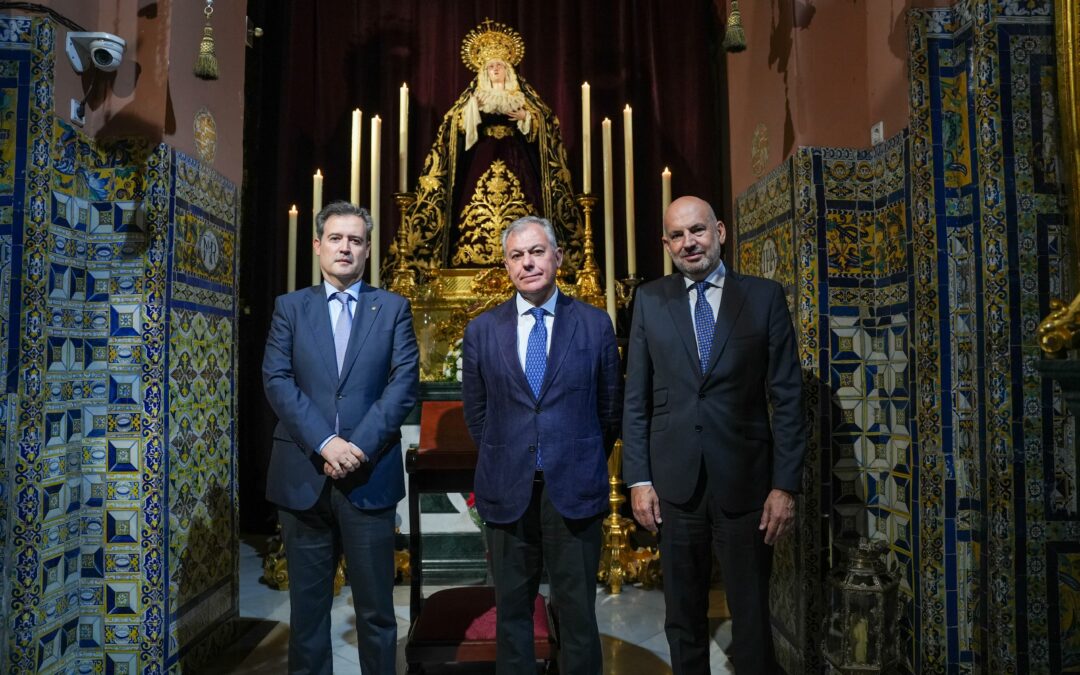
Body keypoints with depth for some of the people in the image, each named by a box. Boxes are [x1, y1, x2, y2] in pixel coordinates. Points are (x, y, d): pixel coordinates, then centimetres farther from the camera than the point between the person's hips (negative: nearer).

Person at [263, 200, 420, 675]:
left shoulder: (393, 308, 6)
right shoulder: (290, 307, 9)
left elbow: (405, 382, -3)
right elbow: (277, 380, -2)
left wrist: (360, 446, -14)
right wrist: (325, 443, -14)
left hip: (370, 477, -1)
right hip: (303, 476, 1)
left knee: (375, 608, 8)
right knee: (307, 606, 12)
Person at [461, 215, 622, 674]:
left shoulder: (595, 324, 1)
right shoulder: (481, 330, 4)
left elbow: (609, 407, 8)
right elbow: (476, 413, 11)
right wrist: (504, 462, 11)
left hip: (574, 489, -1)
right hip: (507, 490, 1)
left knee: (577, 610, 8)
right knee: (511, 608, 13)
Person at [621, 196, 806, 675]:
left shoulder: (765, 296, 1)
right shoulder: (650, 300, 5)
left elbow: (788, 398, -1)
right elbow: (635, 398, 4)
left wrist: (785, 484, -6)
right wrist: (638, 478, -1)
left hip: (745, 480, -1)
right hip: (675, 481, 2)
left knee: (752, 617, 8)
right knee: (683, 618, 15)